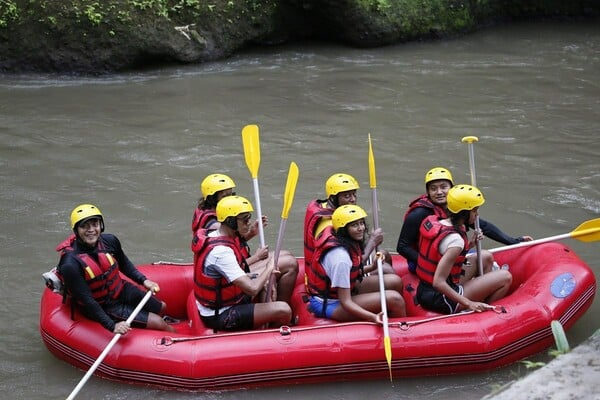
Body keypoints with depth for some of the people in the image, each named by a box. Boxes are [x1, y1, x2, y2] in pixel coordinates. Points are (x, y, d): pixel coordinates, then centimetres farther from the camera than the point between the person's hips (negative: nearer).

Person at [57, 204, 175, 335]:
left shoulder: (109, 241, -13)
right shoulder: (70, 265, -31)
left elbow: (124, 264, 9)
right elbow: (87, 300, -28)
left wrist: (144, 281, 1)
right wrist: (112, 326, -30)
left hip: (121, 291, 6)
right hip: (103, 307, -6)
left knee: (162, 308, 16)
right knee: (158, 323, -7)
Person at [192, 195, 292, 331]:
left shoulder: (214, 234, 3)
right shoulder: (221, 251, -27)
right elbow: (252, 289, -31)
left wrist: (266, 274, 0)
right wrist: (269, 269, -13)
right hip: (219, 317, -10)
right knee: (283, 311, -17)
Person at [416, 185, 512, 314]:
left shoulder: (431, 221, 2)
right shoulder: (455, 239, -23)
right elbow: (438, 282, -28)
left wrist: (470, 244, 5)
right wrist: (469, 304, -26)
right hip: (441, 301, -9)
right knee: (506, 277, -6)